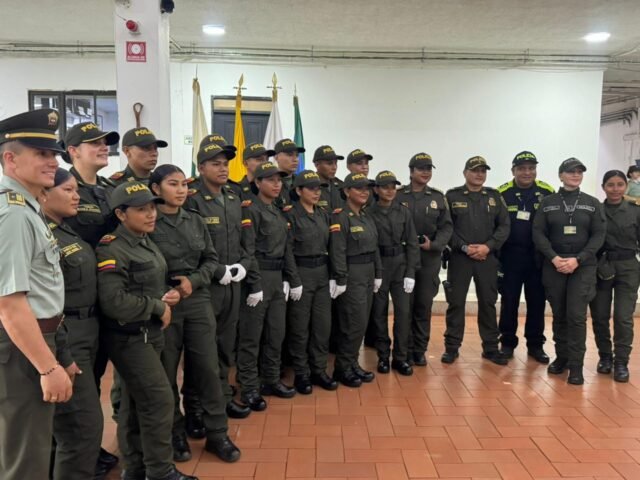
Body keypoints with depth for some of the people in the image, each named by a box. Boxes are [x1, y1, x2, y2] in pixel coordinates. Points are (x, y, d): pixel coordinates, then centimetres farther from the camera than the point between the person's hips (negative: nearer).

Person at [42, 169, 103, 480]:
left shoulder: (68, 232, 12)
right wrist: (62, 357, -21)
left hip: (83, 336, 9)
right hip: (64, 341, -9)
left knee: (69, 425, 21)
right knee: (84, 426, -2)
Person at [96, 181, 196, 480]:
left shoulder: (146, 243, 11)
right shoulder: (112, 249, -18)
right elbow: (114, 302, -27)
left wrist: (165, 296, 1)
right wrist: (158, 308, -16)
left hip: (149, 335, 9)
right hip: (129, 338, -9)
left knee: (136, 402, 16)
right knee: (159, 399, -6)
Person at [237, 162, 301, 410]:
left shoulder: (279, 213, 15)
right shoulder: (251, 210, -10)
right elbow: (248, 250, -17)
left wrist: (294, 280, 13)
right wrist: (255, 285, -20)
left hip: (278, 278, 8)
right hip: (258, 277, -8)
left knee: (276, 333, 14)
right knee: (251, 336, 1)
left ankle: (271, 381, 27)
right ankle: (249, 388, 12)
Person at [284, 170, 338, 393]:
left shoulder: (323, 214, 11)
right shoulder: (291, 215, -9)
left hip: (322, 273, 6)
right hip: (301, 273, -6)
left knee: (323, 324, 10)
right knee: (300, 326, 5)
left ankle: (319, 370, 23)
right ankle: (301, 373, 18)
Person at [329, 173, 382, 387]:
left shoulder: (367, 217, 13)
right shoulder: (340, 217, -12)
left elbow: (374, 247, 15)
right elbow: (337, 251, -17)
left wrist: (378, 274, 12)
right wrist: (340, 280, -20)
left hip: (368, 273, 8)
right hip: (351, 275, -8)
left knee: (361, 322, 13)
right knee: (355, 323, -5)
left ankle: (352, 363, 25)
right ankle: (342, 368, 10)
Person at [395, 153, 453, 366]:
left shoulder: (438, 197, 8)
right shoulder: (398, 196, 0)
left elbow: (447, 226, 5)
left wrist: (434, 245, -10)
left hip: (430, 259, 2)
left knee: (424, 305, 8)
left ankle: (420, 350, 20)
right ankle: (405, 350, 14)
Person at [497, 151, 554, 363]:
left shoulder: (547, 192, 0)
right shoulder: (502, 193, -4)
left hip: (538, 257, 2)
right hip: (510, 256, -1)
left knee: (537, 302, 8)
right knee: (509, 301, 6)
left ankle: (536, 345, 21)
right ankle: (507, 343, 18)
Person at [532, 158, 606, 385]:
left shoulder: (593, 204, 5)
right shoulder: (547, 202, 5)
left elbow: (598, 236, 0)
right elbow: (538, 233, 0)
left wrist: (578, 259, -13)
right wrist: (554, 258, -13)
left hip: (583, 267, -1)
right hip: (553, 266, 1)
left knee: (577, 315, -6)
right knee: (559, 314, 8)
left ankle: (576, 365, 3)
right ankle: (561, 357, 23)